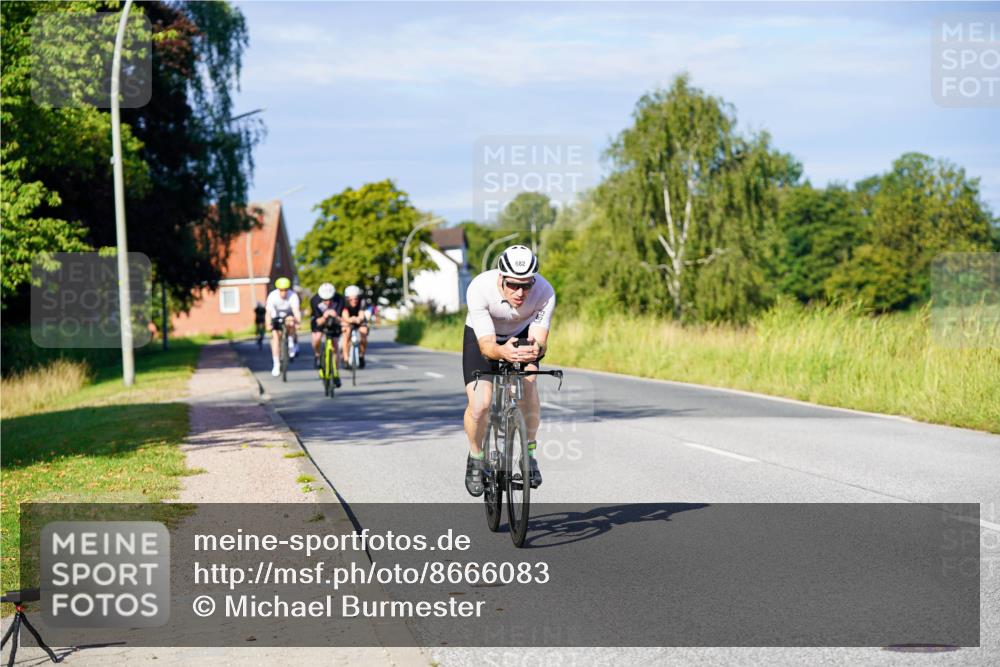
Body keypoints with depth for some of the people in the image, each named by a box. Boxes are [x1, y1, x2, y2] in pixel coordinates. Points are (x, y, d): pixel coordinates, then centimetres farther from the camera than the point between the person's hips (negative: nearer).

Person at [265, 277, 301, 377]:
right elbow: (269, 312, -35)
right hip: (276, 317, 0)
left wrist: (298, 322, -56)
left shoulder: (293, 296, -28)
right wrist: (268, 324, -51)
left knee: (291, 323, -35)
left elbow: (296, 310, -39)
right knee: (275, 336, -14)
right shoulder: (272, 296, -27)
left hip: (289, 316, 0)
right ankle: (276, 365, -8)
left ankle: (291, 343, -8)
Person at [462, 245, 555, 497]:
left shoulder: (544, 292, -33)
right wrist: (502, 352, -63)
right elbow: (486, 345, -40)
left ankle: (528, 455, -10)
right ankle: (476, 459, 10)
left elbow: (540, 340, -35)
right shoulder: (479, 289, -38)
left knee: (528, 380, -28)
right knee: (479, 404, -19)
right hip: (482, 337, -1)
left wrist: (535, 349, -59)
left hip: (522, 335, 1)